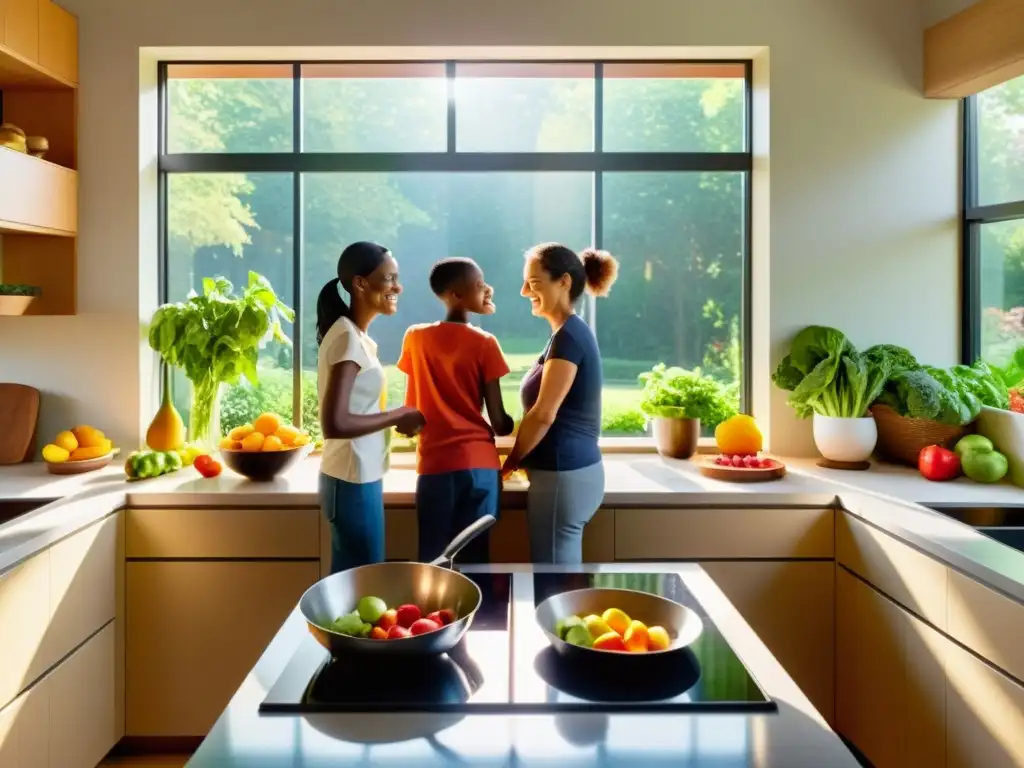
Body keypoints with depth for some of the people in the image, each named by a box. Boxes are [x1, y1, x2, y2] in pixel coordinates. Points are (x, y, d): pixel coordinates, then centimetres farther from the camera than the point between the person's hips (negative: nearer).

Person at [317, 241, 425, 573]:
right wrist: (397, 416, -16)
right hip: (353, 482, -9)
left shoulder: (354, 335, 10)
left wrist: (395, 419, 3)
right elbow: (334, 423, -26)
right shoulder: (348, 338, -18)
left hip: (358, 478, 9)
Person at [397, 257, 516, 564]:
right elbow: (499, 422, -6)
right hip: (479, 464, -2)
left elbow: (411, 409, 11)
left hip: (434, 464, 3)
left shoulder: (415, 338, 4)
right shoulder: (484, 344, -6)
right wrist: (516, 425, 16)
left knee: (433, 559, 7)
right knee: (474, 558, 4)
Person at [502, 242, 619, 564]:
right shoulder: (573, 332, 14)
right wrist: (520, 460, 14)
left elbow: (544, 415, -19)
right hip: (571, 470, 10)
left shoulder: (568, 336, -16)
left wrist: (509, 463, -5)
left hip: (562, 475, -10)